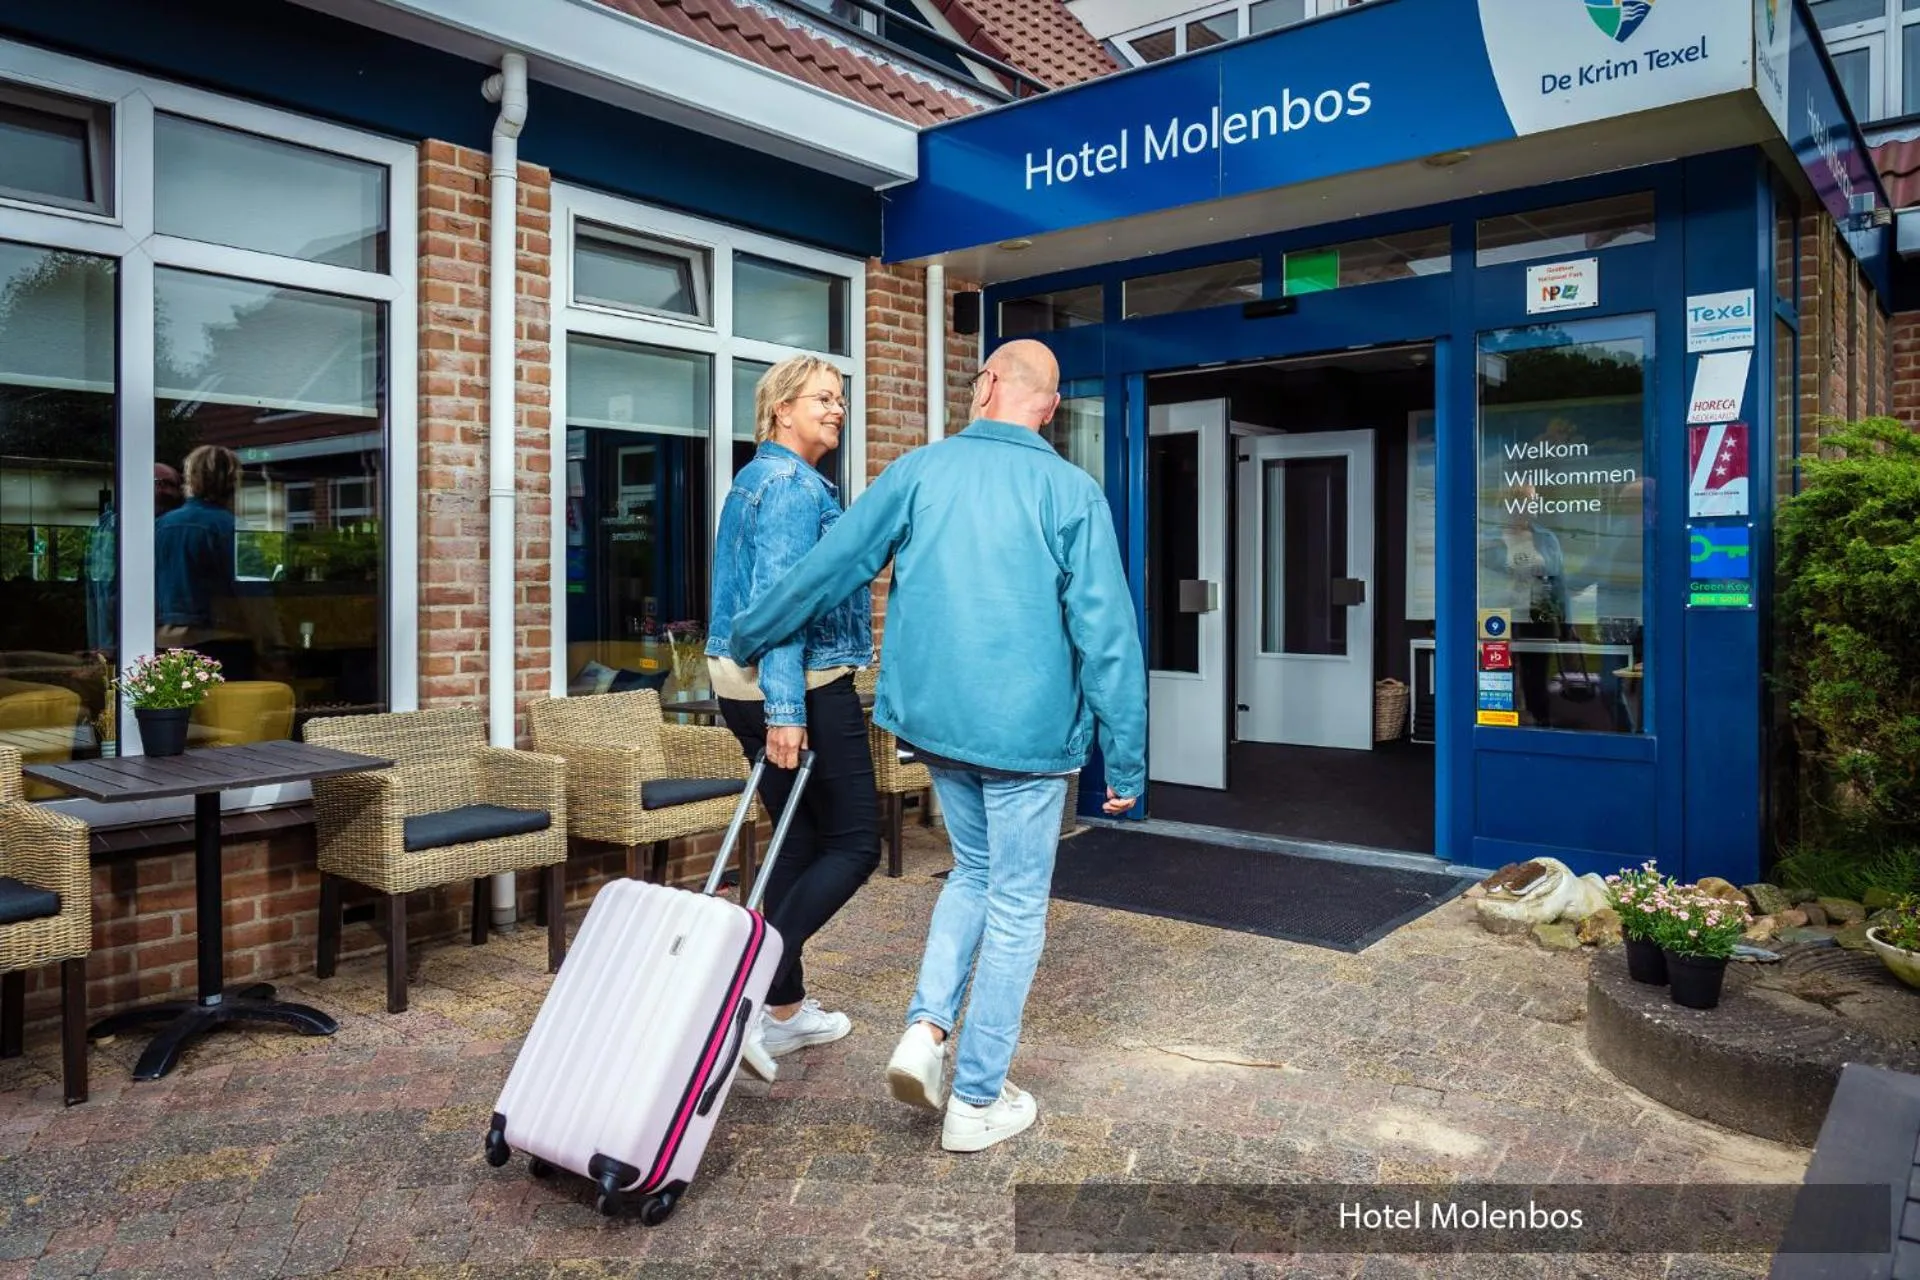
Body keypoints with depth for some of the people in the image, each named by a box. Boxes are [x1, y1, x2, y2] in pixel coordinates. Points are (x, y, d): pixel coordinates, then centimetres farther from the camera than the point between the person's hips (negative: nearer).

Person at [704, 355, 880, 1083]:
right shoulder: (793, 484, -12)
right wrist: (786, 710, -26)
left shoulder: (759, 478, 19)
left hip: (750, 686, 10)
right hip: (805, 689, -10)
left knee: (800, 840, 14)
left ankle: (786, 1009, 21)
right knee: (853, 845, -1)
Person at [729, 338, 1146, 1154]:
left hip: (935, 718, 4)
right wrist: (1125, 759, -3)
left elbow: (828, 567, 5)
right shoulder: (1072, 492, -6)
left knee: (972, 874, 25)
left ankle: (926, 1027, 10)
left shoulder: (920, 471, 2)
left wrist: (750, 639, 19)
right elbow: (1107, 633, -10)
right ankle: (977, 1101, 17)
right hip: (1027, 728, -4)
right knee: (1016, 906, 9)